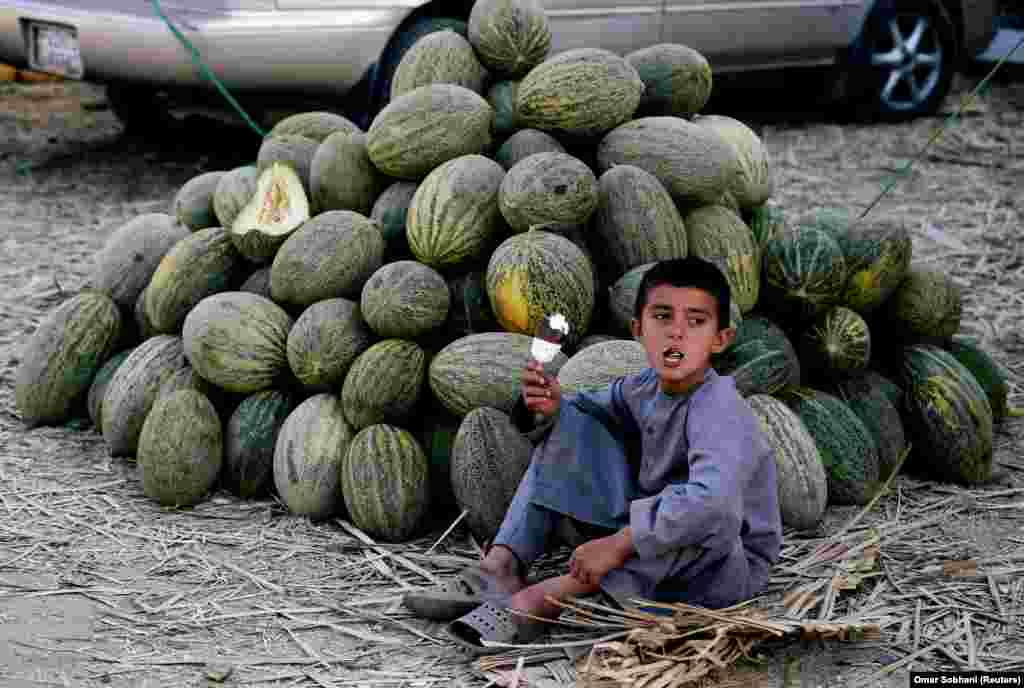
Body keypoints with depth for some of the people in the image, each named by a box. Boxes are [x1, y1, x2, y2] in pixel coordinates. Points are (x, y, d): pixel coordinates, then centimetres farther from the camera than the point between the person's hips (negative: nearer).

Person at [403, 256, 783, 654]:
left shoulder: (718, 411, -28)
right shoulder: (646, 387, -5)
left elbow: (710, 499, -45)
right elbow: (590, 408, 11)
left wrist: (619, 543, -40)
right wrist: (554, 407, -13)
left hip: (726, 567, -6)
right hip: (649, 538, 7)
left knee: (714, 516, -41)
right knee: (573, 423, 1)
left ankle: (544, 599, -32)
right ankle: (501, 569, -13)